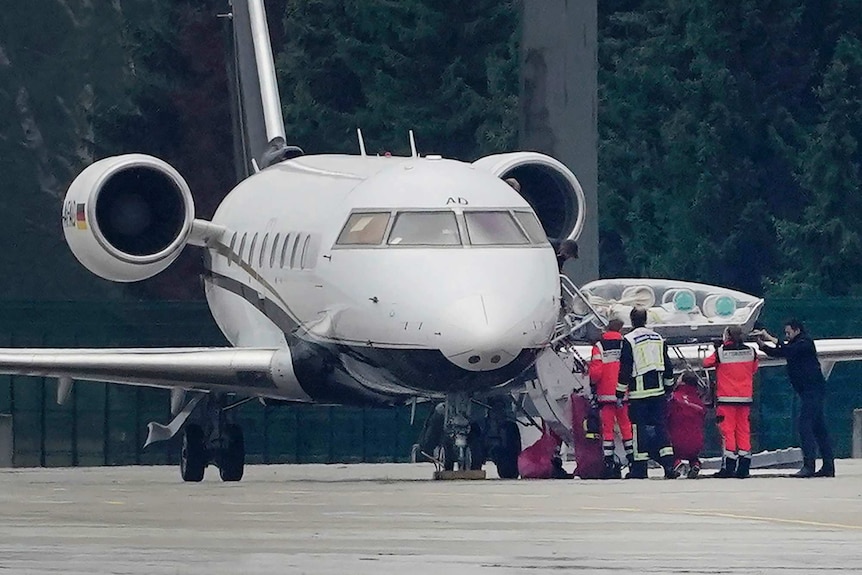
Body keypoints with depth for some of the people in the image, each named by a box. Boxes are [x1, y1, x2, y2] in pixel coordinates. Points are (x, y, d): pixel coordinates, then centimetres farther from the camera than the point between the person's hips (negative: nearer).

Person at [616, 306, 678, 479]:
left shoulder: (629, 340, -8)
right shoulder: (658, 338, 10)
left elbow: (625, 369, -9)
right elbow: (668, 366, 14)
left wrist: (620, 393, -4)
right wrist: (668, 387, 25)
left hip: (639, 393, -5)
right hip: (658, 390, 5)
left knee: (639, 427, 0)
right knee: (661, 426, 6)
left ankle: (640, 468, 1)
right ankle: (669, 463, -5)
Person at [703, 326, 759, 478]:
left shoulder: (720, 352, -10)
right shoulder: (750, 352, 0)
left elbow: (706, 363, 7)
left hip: (726, 398, -4)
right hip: (745, 397, 4)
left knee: (727, 430, -1)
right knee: (744, 430, 8)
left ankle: (729, 467, -6)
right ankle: (743, 467, 7)